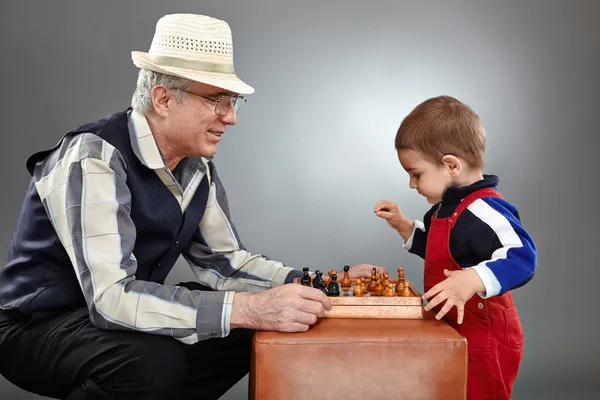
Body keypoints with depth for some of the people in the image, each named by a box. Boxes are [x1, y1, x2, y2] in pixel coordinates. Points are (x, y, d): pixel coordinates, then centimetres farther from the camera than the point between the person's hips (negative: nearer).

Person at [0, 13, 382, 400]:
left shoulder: (196, 164, -3)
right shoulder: (95, 159, -27)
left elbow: (225, 260, 5)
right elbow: (112, 297, -35)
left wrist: (317, 287, -9)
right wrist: (249, 308, -41)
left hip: (125, 314, 7)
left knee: (264, 333, -4)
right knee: (154, 361, -35)